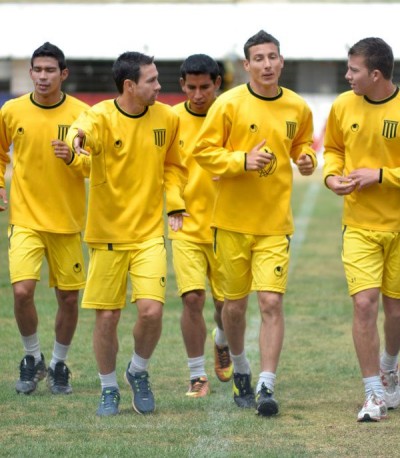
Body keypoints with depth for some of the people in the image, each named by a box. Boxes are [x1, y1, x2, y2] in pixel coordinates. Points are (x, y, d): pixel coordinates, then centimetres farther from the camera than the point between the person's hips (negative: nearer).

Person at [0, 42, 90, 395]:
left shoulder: (81, 114, -5)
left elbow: (96, 166, -3)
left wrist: (72, 158, -22)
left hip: (67, 220, 0)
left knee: (69, 297, 5)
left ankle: (59, 365, 26)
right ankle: (33, 358, 9)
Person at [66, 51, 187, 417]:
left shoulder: (167, 118, 1)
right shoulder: (102, 116, -11)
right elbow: (87, 129, -36)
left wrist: (174, 200, 1)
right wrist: (79, 137, -61)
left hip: (149, 233, 2)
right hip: (107, 232, -2)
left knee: (151, 310, -13)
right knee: (107, 317, 2)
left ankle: (139, 372, 15)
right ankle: (109, 389, 23)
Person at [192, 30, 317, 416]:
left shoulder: (298, 108, 2)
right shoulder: (229, 103, -7)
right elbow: (203, 151, -5)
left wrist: (307, 159, -2)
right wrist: (243, 160, -19)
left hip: (275, 222, 1)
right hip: (233, 220, -1)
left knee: (271, 302, -11)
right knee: (235, 304, 10)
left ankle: (266, 386, -10)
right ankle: (240, 369, 34)